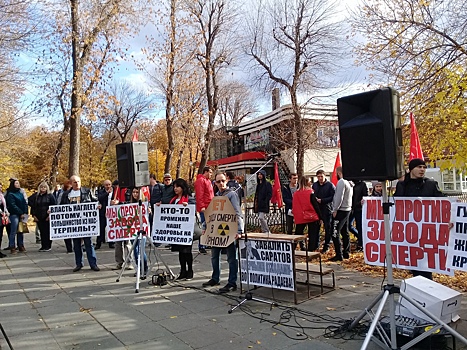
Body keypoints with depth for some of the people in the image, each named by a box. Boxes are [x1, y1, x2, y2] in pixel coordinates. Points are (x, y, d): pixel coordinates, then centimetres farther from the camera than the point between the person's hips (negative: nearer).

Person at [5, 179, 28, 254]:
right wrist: (21, 213, -11)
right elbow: (13, 205, -10)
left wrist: (25, 213, -1)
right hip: (14, 215, -6)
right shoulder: (10, 194, -4)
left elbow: (25, 203, 11)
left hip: (22, 215, 6)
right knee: (13, 232, -4)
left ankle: (21, 246, 15)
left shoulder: (20, 193, 14)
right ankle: (12, 248, 1)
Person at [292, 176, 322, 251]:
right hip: (312, 217, -3)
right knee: (312, 236, 5)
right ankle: (310, 251, 3)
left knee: (297, 235, 14)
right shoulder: (310, 192, -10)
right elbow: (315, 205, -8)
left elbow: (294, 207, 7)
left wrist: (295, 217, 16)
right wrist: (320, 217, -1)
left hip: (300, 218, 4)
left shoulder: (296, 193, 1)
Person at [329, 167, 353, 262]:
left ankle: (339, 255, -10)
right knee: (345, 232, 15)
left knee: (335, 233, -9)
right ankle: (346, 253, 21)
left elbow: (339, 197, -20)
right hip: (347, 209, 10)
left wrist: (335, 210, -14)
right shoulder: (349, 182, 14)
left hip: (341, 210, -10)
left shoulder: (341, 182, -14)